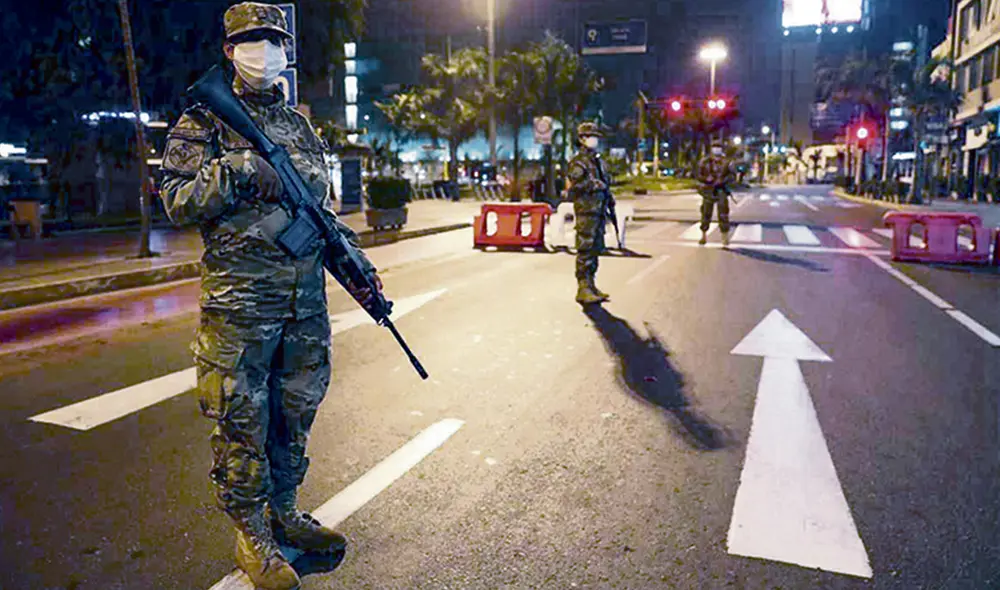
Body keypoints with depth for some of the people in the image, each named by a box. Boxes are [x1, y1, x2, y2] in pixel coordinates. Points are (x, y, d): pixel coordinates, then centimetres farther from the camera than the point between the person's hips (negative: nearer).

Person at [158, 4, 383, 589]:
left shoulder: (301, 125, 16)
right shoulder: (206, 118, 1)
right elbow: (177, 201, -5)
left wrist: (355, 261, 11)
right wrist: (233, 170, -18)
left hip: (307, 299, 6)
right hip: (240, 300, -5)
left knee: (295, 414, 14)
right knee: (242, 421, 3)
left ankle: (284, 513, 32)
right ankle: (251, 534, 20)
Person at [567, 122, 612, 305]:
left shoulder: (597, 160, 20)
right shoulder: (578, 161, -8)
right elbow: (574, 186, -20)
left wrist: (609, 201, 23)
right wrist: (594, 185, -16)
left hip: (598, 211, 9)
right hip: (586, 212, -9)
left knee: (595, 249, 12)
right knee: (585, 250, -8)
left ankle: (591, 286, 19)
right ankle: (583, 289, -5)